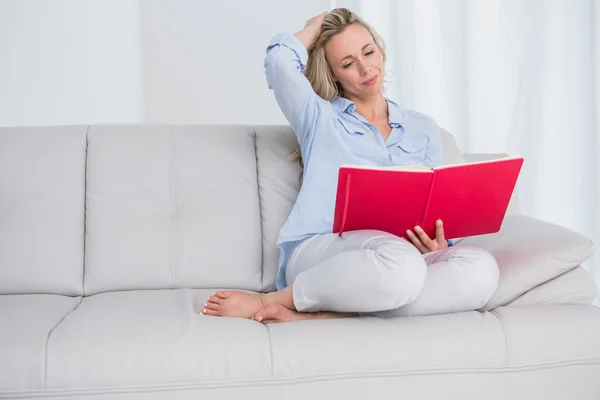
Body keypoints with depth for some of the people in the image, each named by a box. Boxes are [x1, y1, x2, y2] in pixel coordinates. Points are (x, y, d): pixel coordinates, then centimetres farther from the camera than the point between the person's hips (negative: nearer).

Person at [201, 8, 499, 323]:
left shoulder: (423, 129, 22)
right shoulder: (319, 118, 14)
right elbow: (280, 59, -4)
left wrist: (437, 245, -6)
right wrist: (315, 27, 17)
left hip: (394, 258, 4)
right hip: (317, 252, -4)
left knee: (481, 269, -29)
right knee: (402, 261, -39)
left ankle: (315, 313, -27)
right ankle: (270, 301, -19)